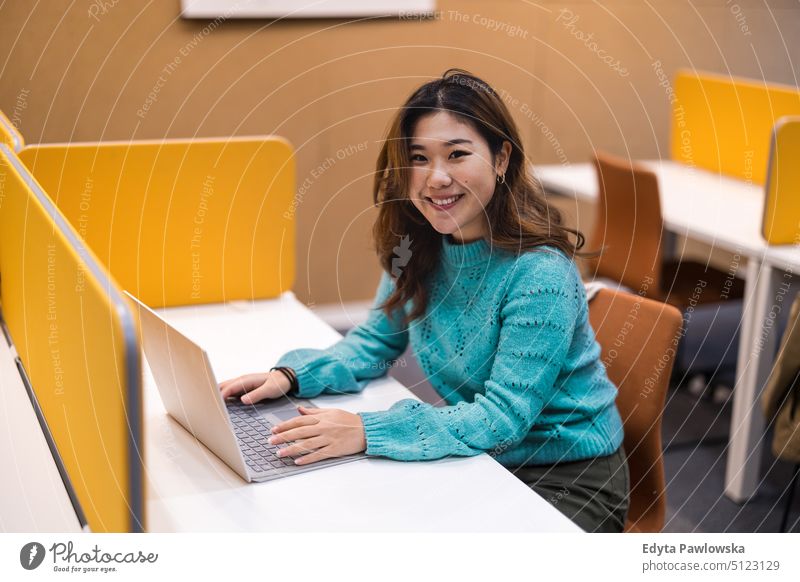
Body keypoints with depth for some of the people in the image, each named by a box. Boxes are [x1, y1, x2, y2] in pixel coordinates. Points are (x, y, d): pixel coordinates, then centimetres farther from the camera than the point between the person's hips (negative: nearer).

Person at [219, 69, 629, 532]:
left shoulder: (540, 273, -26)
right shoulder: (418, 249, -3)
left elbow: (502, 419, -28)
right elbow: (379, 340, 10)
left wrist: (367, 431, -36)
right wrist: (292, 376, -9)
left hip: (567, 479, -6)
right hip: (477, 461, 6)